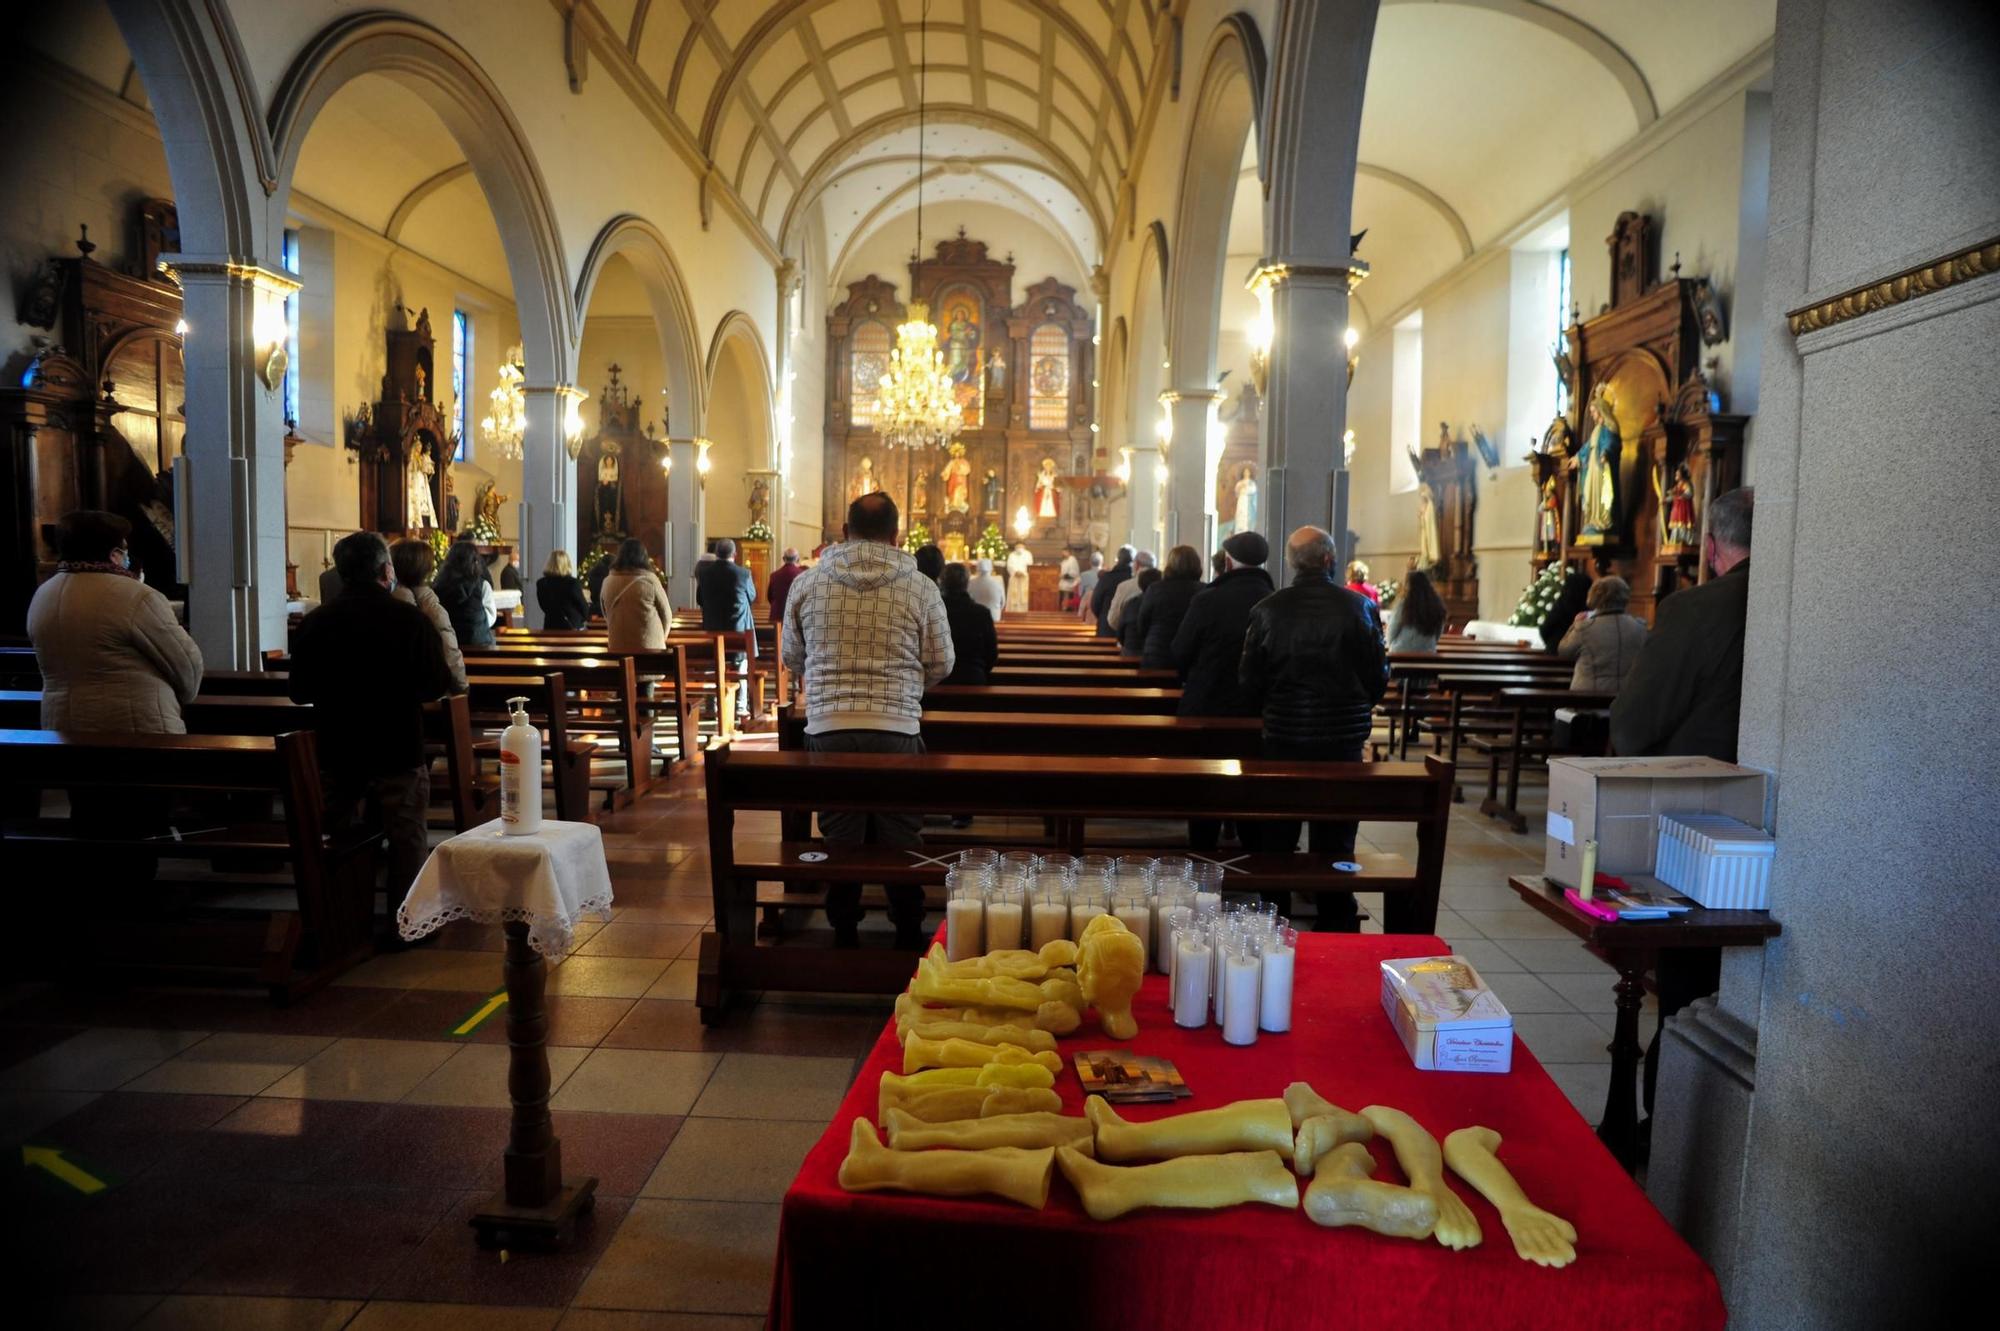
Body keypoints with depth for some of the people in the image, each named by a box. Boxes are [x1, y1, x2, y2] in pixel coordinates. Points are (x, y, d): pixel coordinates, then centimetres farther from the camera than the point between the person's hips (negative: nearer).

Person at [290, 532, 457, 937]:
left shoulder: (313, 623, -3)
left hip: (335, 751, 4)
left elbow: (299, 692, 3)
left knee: (338, 838, 16)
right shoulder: (409, 619, -14)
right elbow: (438, 684, -10)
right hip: (398, 750, -3)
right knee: (407, 838, 8)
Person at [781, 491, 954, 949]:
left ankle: (844, 937, 22)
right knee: (901, 841, 11)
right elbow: (941, 664, 3)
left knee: (839, 838, 12)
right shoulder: (921, 588, -3)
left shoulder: (808, 584, 1)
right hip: (897, 729, -1)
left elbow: (792, 659, 11)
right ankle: (908, 937, 23)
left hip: (827, 728, 1)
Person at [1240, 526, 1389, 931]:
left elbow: (1249, 678, -4)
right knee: (1335, 834, 10)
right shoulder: (1361, 607, -9)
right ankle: (1337, 919, 18)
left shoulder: (1267, 609, -8)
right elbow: (1379, 674, -3)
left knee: (1277, 831, 13)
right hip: (1344, 736, 0)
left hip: (1283, 733, 0)